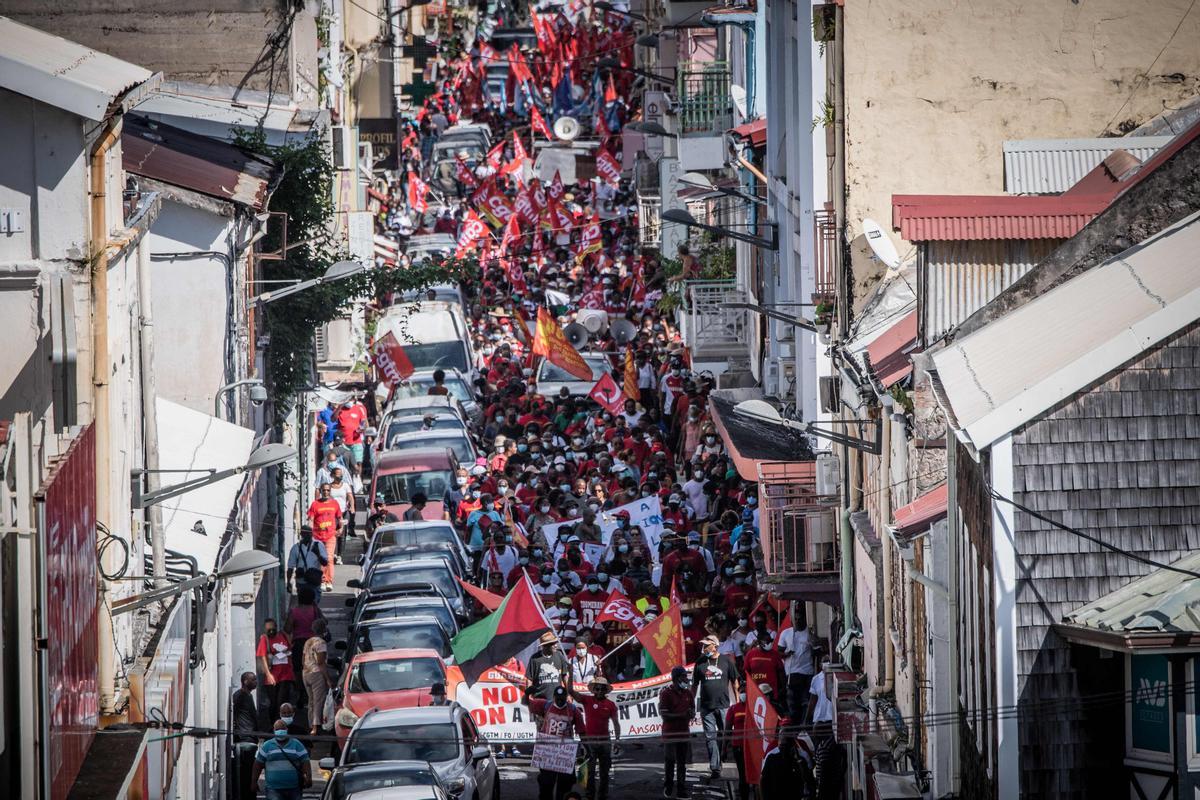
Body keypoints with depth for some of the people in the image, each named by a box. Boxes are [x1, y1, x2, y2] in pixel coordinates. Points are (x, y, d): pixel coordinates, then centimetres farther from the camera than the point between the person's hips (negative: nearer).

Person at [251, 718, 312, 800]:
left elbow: (305, 762, 0)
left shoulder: (296, 745, 6)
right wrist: (254, 782, 3)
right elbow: (258, 765, 7)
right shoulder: (267, 746, 6)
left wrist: (308, 777, -15)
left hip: (294, 789, 1)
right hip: (274, 789, -1)